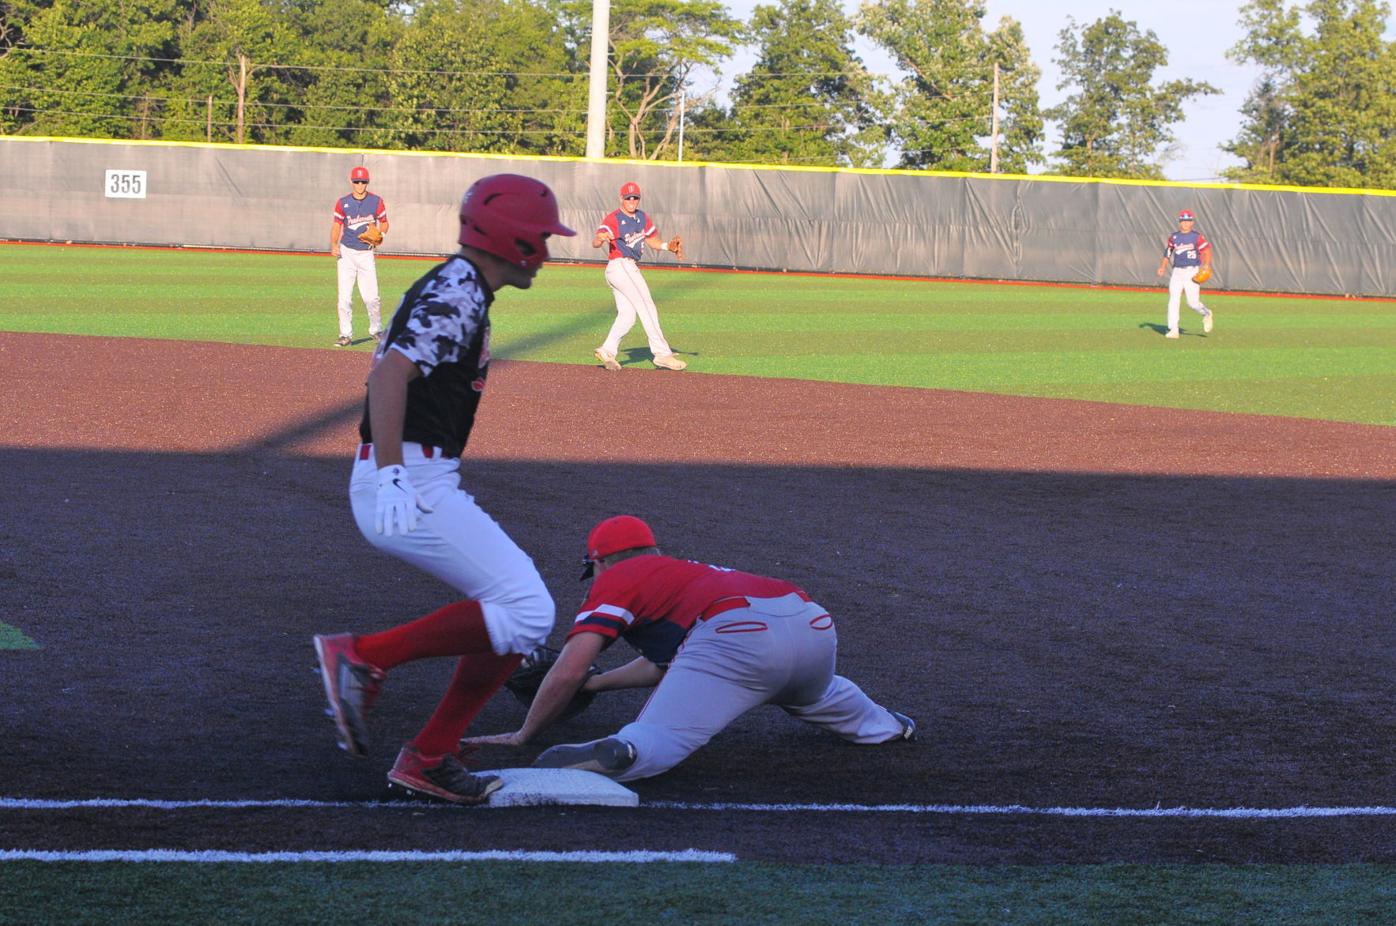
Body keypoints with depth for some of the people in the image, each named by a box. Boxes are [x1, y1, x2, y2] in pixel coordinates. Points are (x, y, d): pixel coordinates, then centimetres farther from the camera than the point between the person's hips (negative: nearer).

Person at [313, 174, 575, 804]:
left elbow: (399, 373, 26)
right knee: (526, 612, -15)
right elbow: (390, 373, -24)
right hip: (411, 486, -10)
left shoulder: (461, 291, 19)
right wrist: (391, 478, -31)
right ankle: (365, 656, -12)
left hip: (423, 485, 10)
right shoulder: (457, 294, -12)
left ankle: (427, 759, 8)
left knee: (521, 612, 10)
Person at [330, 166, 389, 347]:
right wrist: (334, 245, -11)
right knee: (344, 297, -3)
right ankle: (346, 335, 3)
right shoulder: (342, 203, 1)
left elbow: (384, 223, 9)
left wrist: (379, 235, -13)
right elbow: (336, 225, 5)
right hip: (346, 253, 0)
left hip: (366, 254, 0)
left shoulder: (376, 201, 0)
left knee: (371, 297, -3)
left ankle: (376, 330, 19)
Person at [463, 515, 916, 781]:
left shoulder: (615, 582, 19)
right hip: (814, 623, 7)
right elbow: (664, 662, 52)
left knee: (658, 738, -16)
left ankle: (612, 753, -45)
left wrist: (524, 734, 22)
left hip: (736, 637, -7)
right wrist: (597, 683, 63)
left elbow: (567, 673, 9)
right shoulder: (683, 571, 40)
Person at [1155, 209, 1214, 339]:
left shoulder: (1197, 237, -2)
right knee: (1173, 300, -5)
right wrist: (1163, 267, -2)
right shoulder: (1173, 237, 9)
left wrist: (1206, 265, -24)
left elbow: (1207, 251, -7)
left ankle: (1206, 314, 23)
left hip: (1192, 272, -4)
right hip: (1177, 272, 4)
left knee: (1192, 302, -9)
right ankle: (1173, 330, -2)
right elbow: (1167, 253, 14)